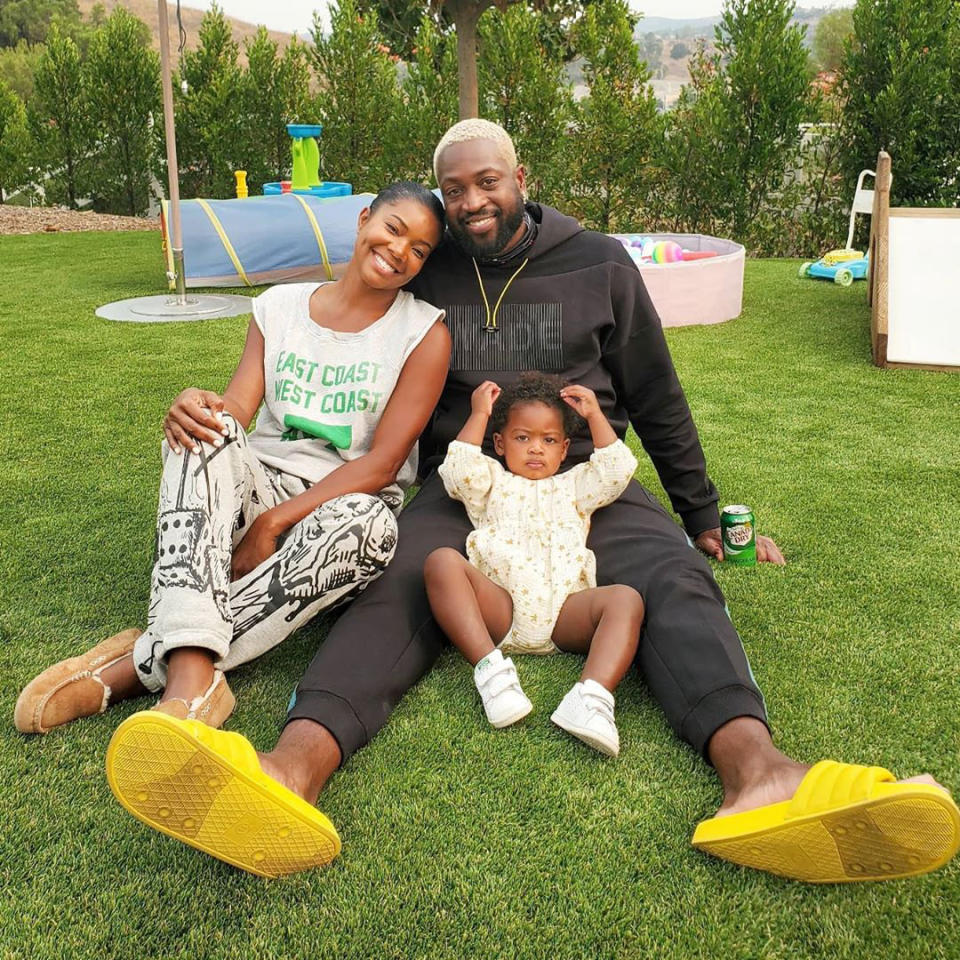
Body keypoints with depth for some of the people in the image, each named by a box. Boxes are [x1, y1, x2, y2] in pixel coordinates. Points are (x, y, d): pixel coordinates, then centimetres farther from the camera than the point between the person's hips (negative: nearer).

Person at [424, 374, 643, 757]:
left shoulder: (573, 486, 37)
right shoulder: (492, 482, 32)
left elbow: (619, 469, 22)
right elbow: (459, 471, 10)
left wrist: (595, 415, 24)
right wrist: (478, 415, 16)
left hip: (564, 612, 2)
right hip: (499, 607, -1)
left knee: (626, 598, -27)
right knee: (442, 560, -28)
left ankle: (593, 694, -49)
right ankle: (489, 666, -41)